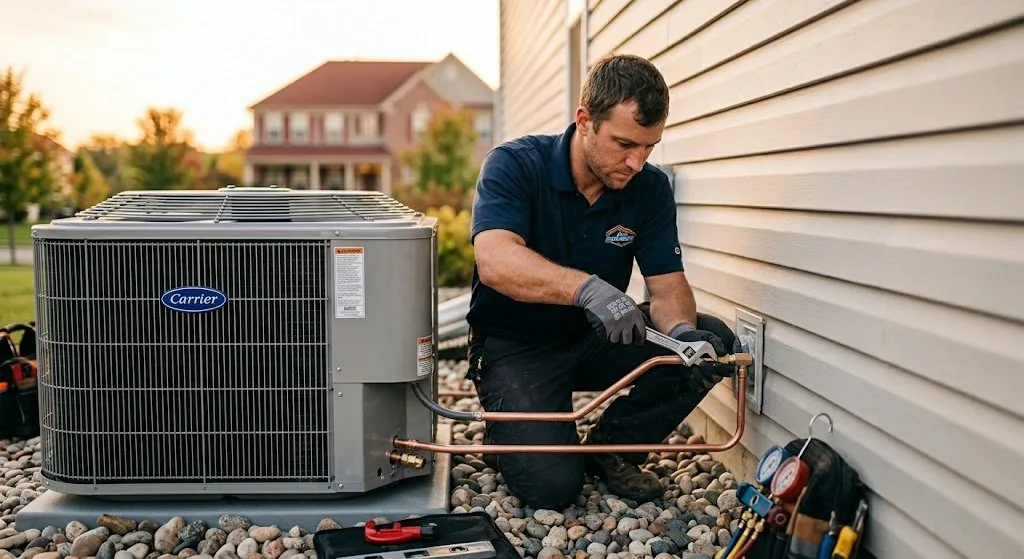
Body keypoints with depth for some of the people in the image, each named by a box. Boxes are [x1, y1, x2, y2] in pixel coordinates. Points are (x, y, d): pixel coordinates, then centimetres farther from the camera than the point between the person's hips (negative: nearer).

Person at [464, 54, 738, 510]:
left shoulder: (650, 187, -6)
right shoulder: (514, 165, -19)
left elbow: (668, 284, -9)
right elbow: (494, 262, -35)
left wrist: (682, 330, -33)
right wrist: (587, 288, -51)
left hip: (599, 340, 5)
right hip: (516, 346, -5)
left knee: (712, 343, -17)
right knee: (551, 487, -22)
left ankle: (609, 448, 2)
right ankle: (508, 433, 14)